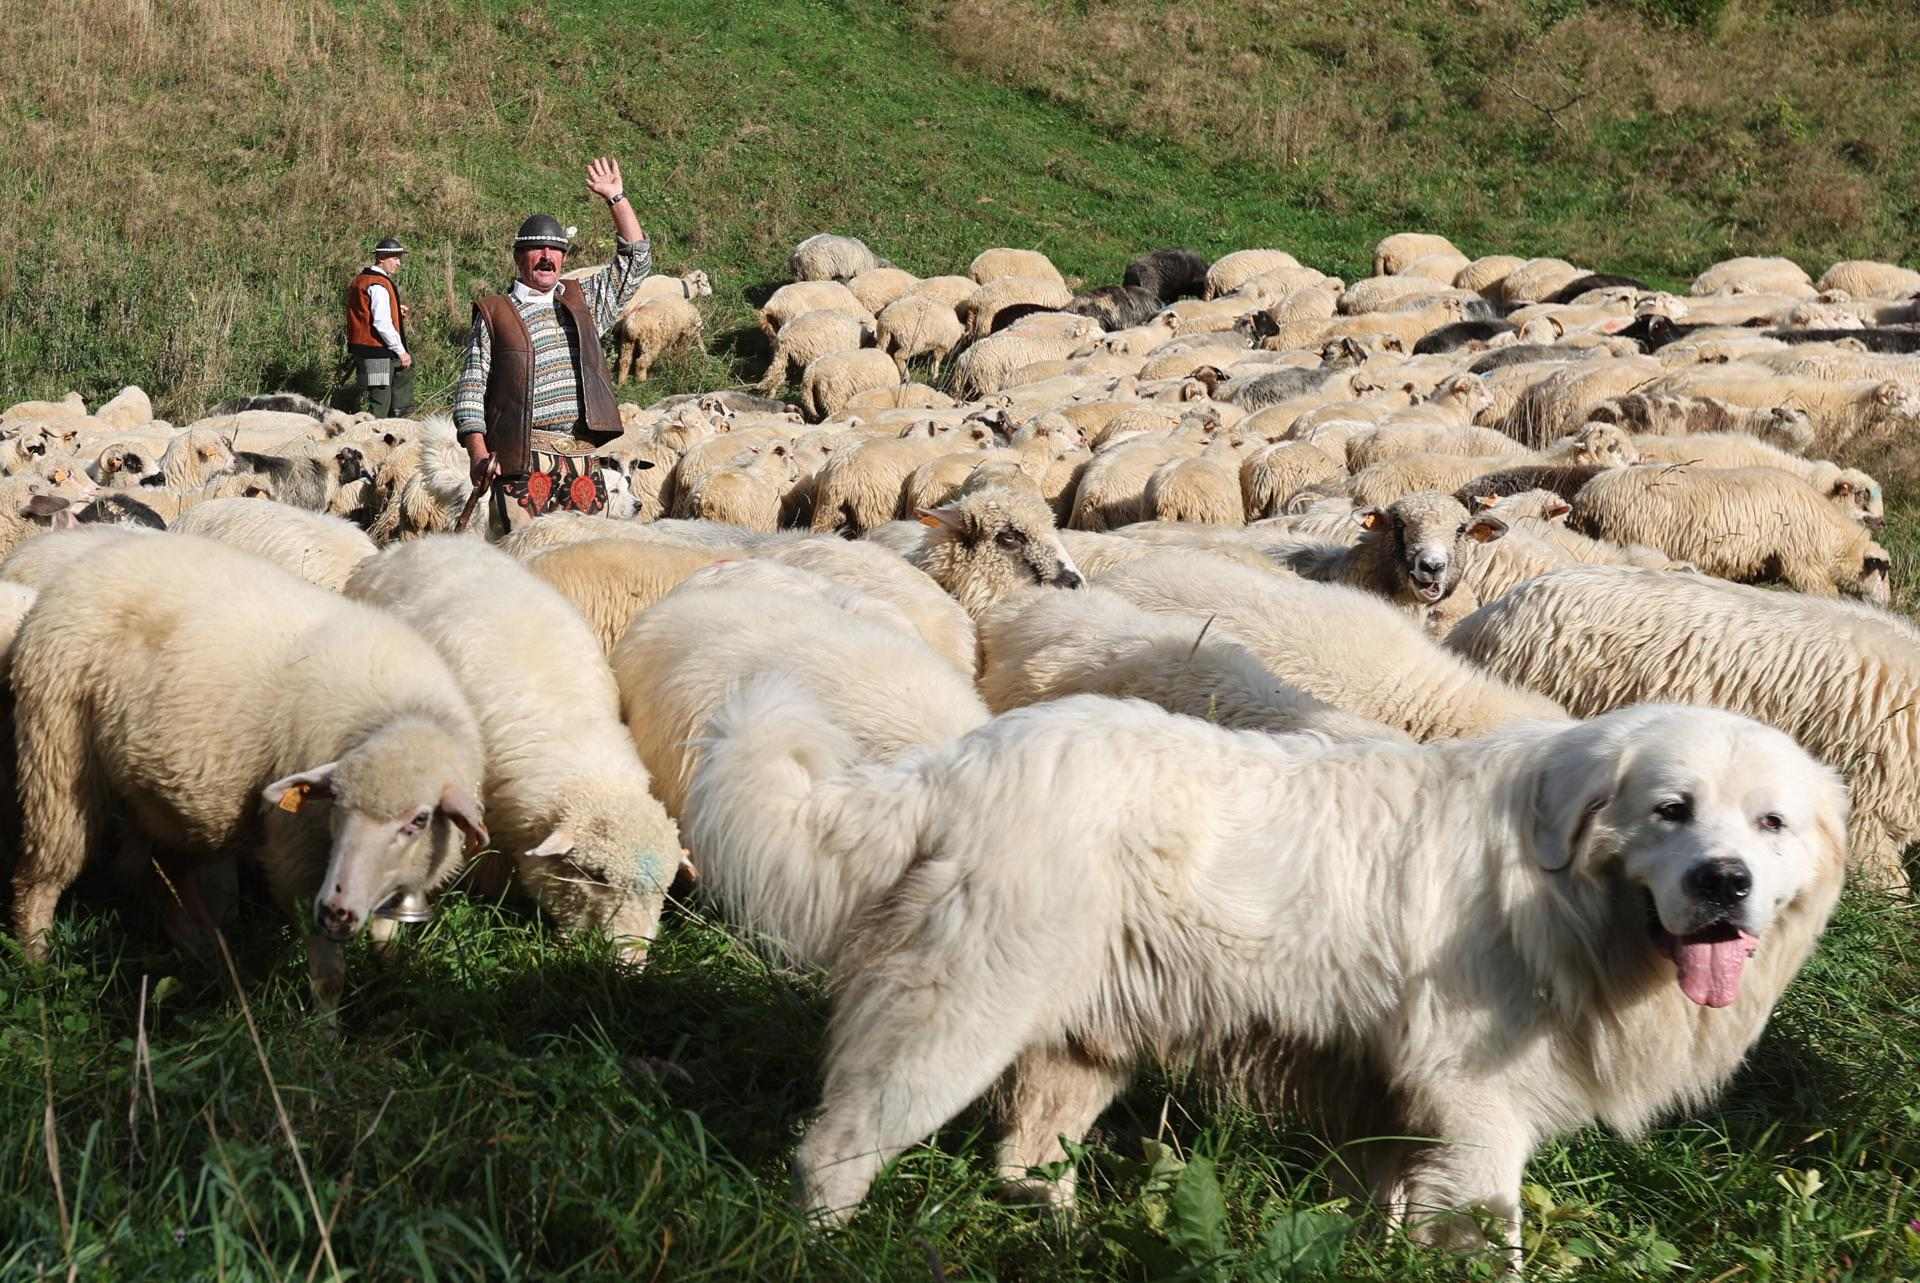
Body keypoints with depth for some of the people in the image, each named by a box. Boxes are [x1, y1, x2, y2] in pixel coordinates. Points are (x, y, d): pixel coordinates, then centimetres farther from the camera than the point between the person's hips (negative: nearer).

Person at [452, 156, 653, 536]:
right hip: (521, 460, -4)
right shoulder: (494, 313, 8)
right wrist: (479, 455, -8)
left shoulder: (582, 302, 20)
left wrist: (616, 198, 14)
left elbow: (636, 261, 20)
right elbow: (470, 391, 4)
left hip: (581, 459, 4)